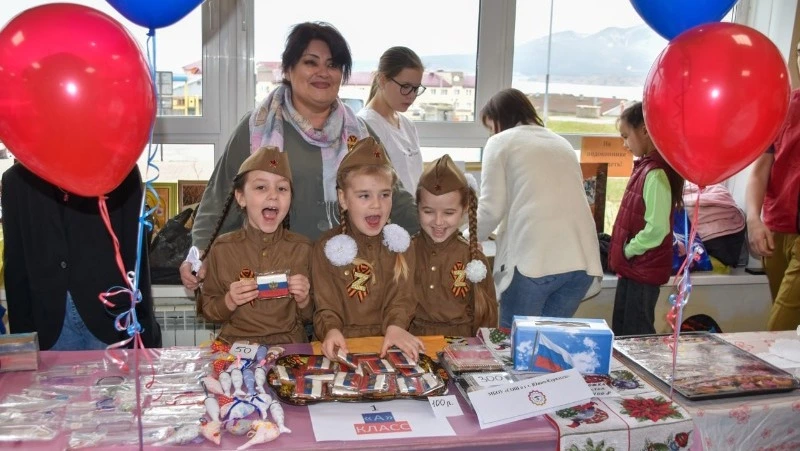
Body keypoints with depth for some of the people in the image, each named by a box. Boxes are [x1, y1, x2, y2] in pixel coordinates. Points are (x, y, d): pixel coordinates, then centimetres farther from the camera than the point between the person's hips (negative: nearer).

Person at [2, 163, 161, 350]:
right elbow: (15, 264, 8)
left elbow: (135, 255, -2)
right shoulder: (17, 179, 7)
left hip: (112, 316, -2)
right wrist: (21, 329, 2)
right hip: (49, 322, 2)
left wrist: (143, 325, -6)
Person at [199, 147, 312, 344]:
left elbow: (308, 317, 9)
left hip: (290, 345, 0)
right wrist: (229, 302, -11)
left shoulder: (302, 248, 0)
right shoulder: (222, 248, -1)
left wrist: (303, 301, -11)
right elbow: (207, 310, 7)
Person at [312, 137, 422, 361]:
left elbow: (401, 298, 1)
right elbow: (326, 307, -1)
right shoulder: (327, 246, 3)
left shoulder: (399, 243, 8)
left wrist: (395, 327, -20)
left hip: (387, 344, 1)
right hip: (342, 345, -1)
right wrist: (331, 330, -23)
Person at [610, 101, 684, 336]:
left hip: (644, 271, -9)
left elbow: (656, 229, -26)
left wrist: (628, 250, -13)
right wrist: (623, 254, 10)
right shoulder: (645, 166, 8)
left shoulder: (656, 174, -21)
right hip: (632, 267, 9)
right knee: (620, 332, 18)